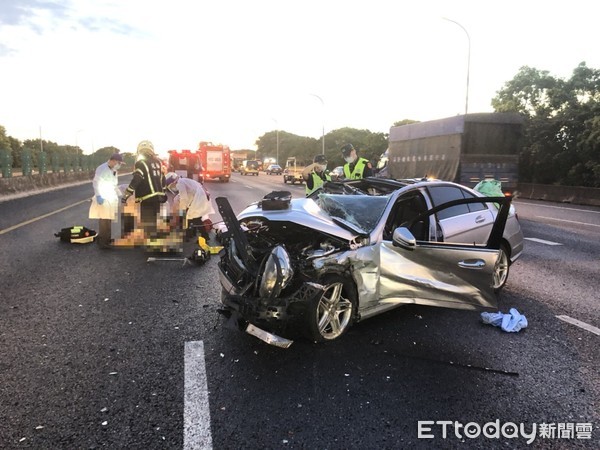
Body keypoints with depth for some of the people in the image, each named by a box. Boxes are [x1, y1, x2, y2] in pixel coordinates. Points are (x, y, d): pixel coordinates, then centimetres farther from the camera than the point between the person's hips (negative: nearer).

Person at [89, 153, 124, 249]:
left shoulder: (114, 170, 18)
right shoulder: (102, 169, -11)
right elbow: (96, 182, -17)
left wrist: (120, 195, 19)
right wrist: (98, 196, -24)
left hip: (111, 199, 9)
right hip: (103, 199, -9)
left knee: (108, 220, 11)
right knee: (104, 221, -10)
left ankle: (107, 239, 18)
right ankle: (103, 242, -6)